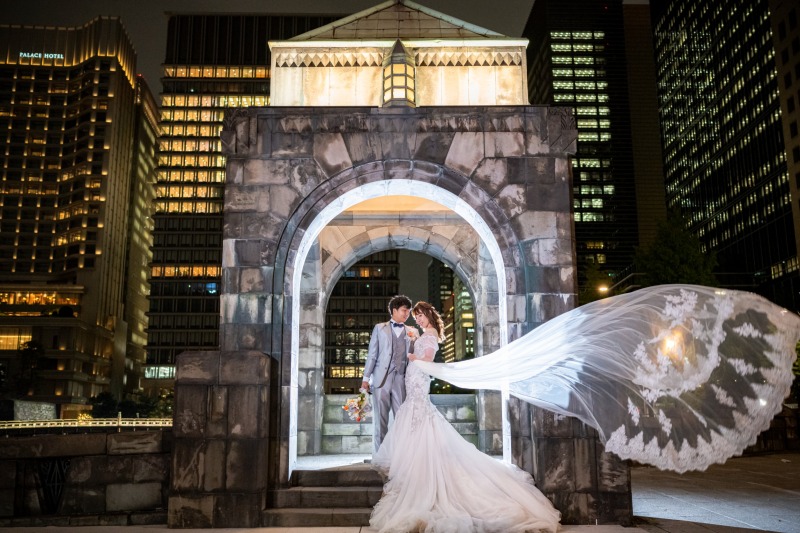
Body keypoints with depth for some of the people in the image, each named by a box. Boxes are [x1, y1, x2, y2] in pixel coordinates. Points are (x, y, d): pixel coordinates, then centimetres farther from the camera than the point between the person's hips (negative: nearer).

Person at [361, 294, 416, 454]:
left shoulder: (412, 332, 15)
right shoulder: (379, 328, 12)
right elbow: (372, 354, 7)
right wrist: (366, 378, 2)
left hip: (401, 380, 1)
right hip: (381, 379, -1)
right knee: (380, 419, 2)